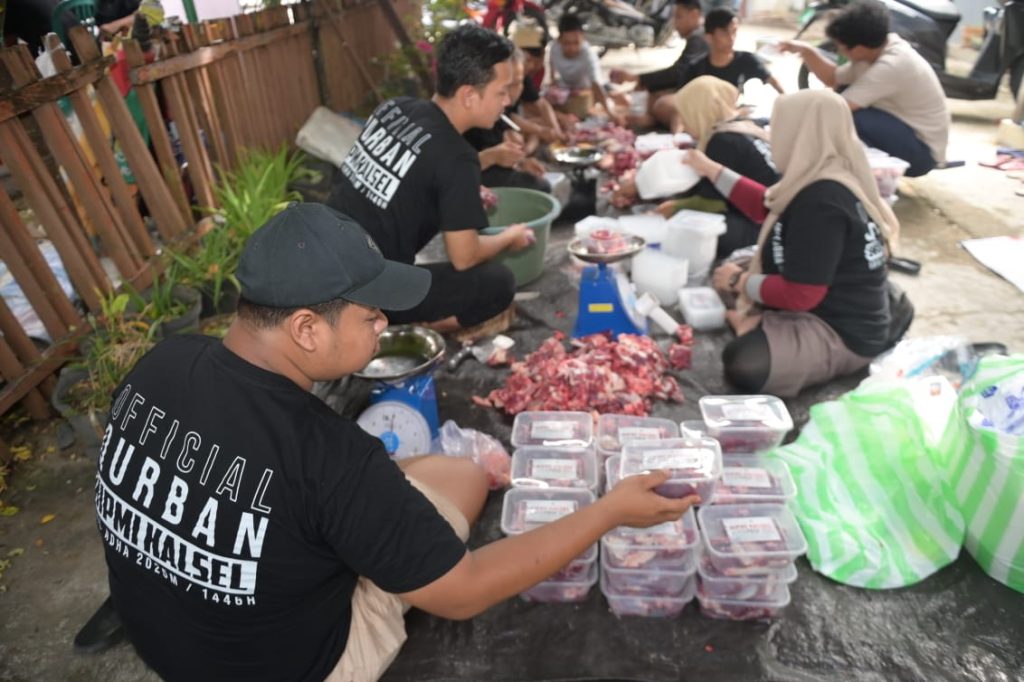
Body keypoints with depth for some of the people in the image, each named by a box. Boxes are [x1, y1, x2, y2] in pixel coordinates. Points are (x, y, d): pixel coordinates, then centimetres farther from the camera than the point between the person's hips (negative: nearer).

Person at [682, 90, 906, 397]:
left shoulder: (821, 201, -26)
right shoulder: (830, 180, 3)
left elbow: (798, 295, -25)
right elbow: (773, 208, 20)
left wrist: (738, 282, -9)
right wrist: (711, 170, 23)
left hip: (842, 333, -10)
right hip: (832, 309, 10)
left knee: (741, 363, -35)